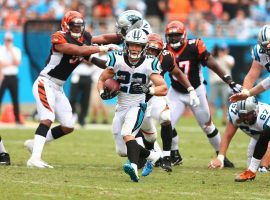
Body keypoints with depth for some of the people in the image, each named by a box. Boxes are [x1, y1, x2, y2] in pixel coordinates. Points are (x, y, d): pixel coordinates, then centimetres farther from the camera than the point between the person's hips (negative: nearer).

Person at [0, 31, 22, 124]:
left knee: (15, 99, 4)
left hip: (13, 77, 2)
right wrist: (11, 63, -12)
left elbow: (17, 63, -7)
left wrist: (11, 51, -9)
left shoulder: (16, 50, 9)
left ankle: (17, 119, 8)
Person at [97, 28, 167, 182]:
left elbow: (164, 89, -13)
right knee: (122, 150, 9)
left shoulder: (149, 64, -11)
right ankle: (151, 156, 32)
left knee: (127, 133, -33)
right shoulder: (117, 60, -5)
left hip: (138, 106, -5)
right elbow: (102, 80, 7)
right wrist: (103, 92, -14)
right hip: (121, 107, 5)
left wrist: (147, 90, -30)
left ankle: (133, 166, -50)